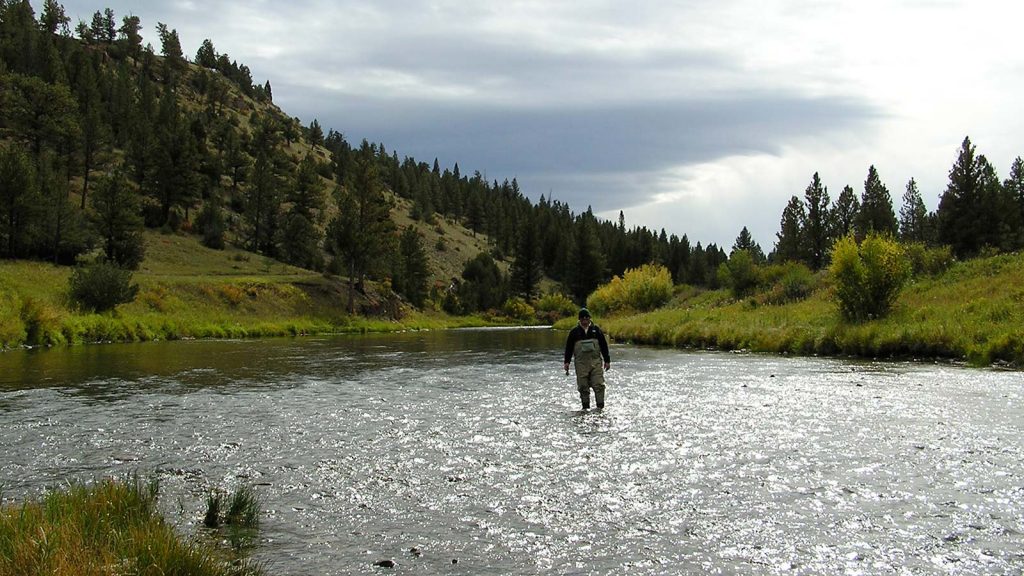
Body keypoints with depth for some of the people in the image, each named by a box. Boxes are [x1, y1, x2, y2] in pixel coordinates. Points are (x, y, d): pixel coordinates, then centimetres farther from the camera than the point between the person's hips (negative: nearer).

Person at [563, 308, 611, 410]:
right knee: (583, 386, 1)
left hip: (596, 362, 0)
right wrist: (567, 362, 4)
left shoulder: (596, 330, 8)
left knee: (599, 385, -9)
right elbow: (569, 347, 10)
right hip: (581, 363, 0)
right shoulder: (574, 332, 7)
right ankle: (585, 407, 9)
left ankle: (600, 406, -6)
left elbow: (604, 345, 11)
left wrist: (607, 360, 8)